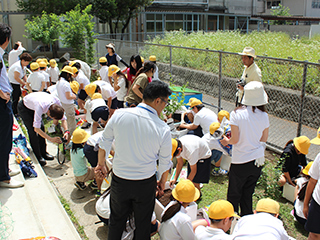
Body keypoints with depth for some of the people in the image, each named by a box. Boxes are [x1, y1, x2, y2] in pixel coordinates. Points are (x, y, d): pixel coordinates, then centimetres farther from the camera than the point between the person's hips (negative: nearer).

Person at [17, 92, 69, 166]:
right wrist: (51, 139, -39)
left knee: (42, 127, -2)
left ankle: (43, 153, 11)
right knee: (32, 131, -12)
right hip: (24, 107, -6)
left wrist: (66, 131, -30)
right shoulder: (40, 107, -44)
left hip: (33, 105, 6)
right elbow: (36, 129, -40)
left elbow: (63, 119, -14)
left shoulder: (56, 101, -27)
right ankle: (38, 157, 0)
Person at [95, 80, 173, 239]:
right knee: (143, 224, 20)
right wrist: (162, 182, 15)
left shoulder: (119, 115, -13)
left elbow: (104, 143, 0)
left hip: (119, 181, 2)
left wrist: (101, 164, 18)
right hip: (145, 184, -1)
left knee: (116, 221, 23)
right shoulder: (163, 129, -17)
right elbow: (165, 162, -4)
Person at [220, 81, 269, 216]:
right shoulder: (264, 116, -5)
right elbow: (264, 139, 3)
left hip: (240, 161, -4)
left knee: (233, 195, 14)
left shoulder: (236, 114, -16)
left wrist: (226, 141, 6)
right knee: (248, 194, 20)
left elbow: (235, 139, -15)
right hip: (258, 161, 4)